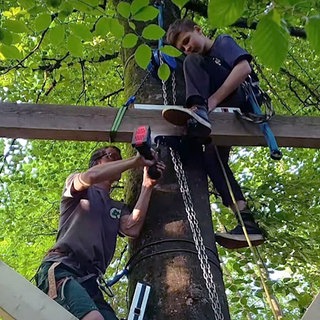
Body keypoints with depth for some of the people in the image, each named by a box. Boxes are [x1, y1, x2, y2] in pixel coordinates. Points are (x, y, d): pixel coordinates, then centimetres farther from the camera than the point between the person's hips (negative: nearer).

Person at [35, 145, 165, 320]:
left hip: (90, 281, 6)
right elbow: (90, 176, -9)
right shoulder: (74, 181, 17)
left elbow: (132, 228, 4)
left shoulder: (118, 207, 28)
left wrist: (147, 186, 6)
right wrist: (136, 161, -1)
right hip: (60, 270, -6)